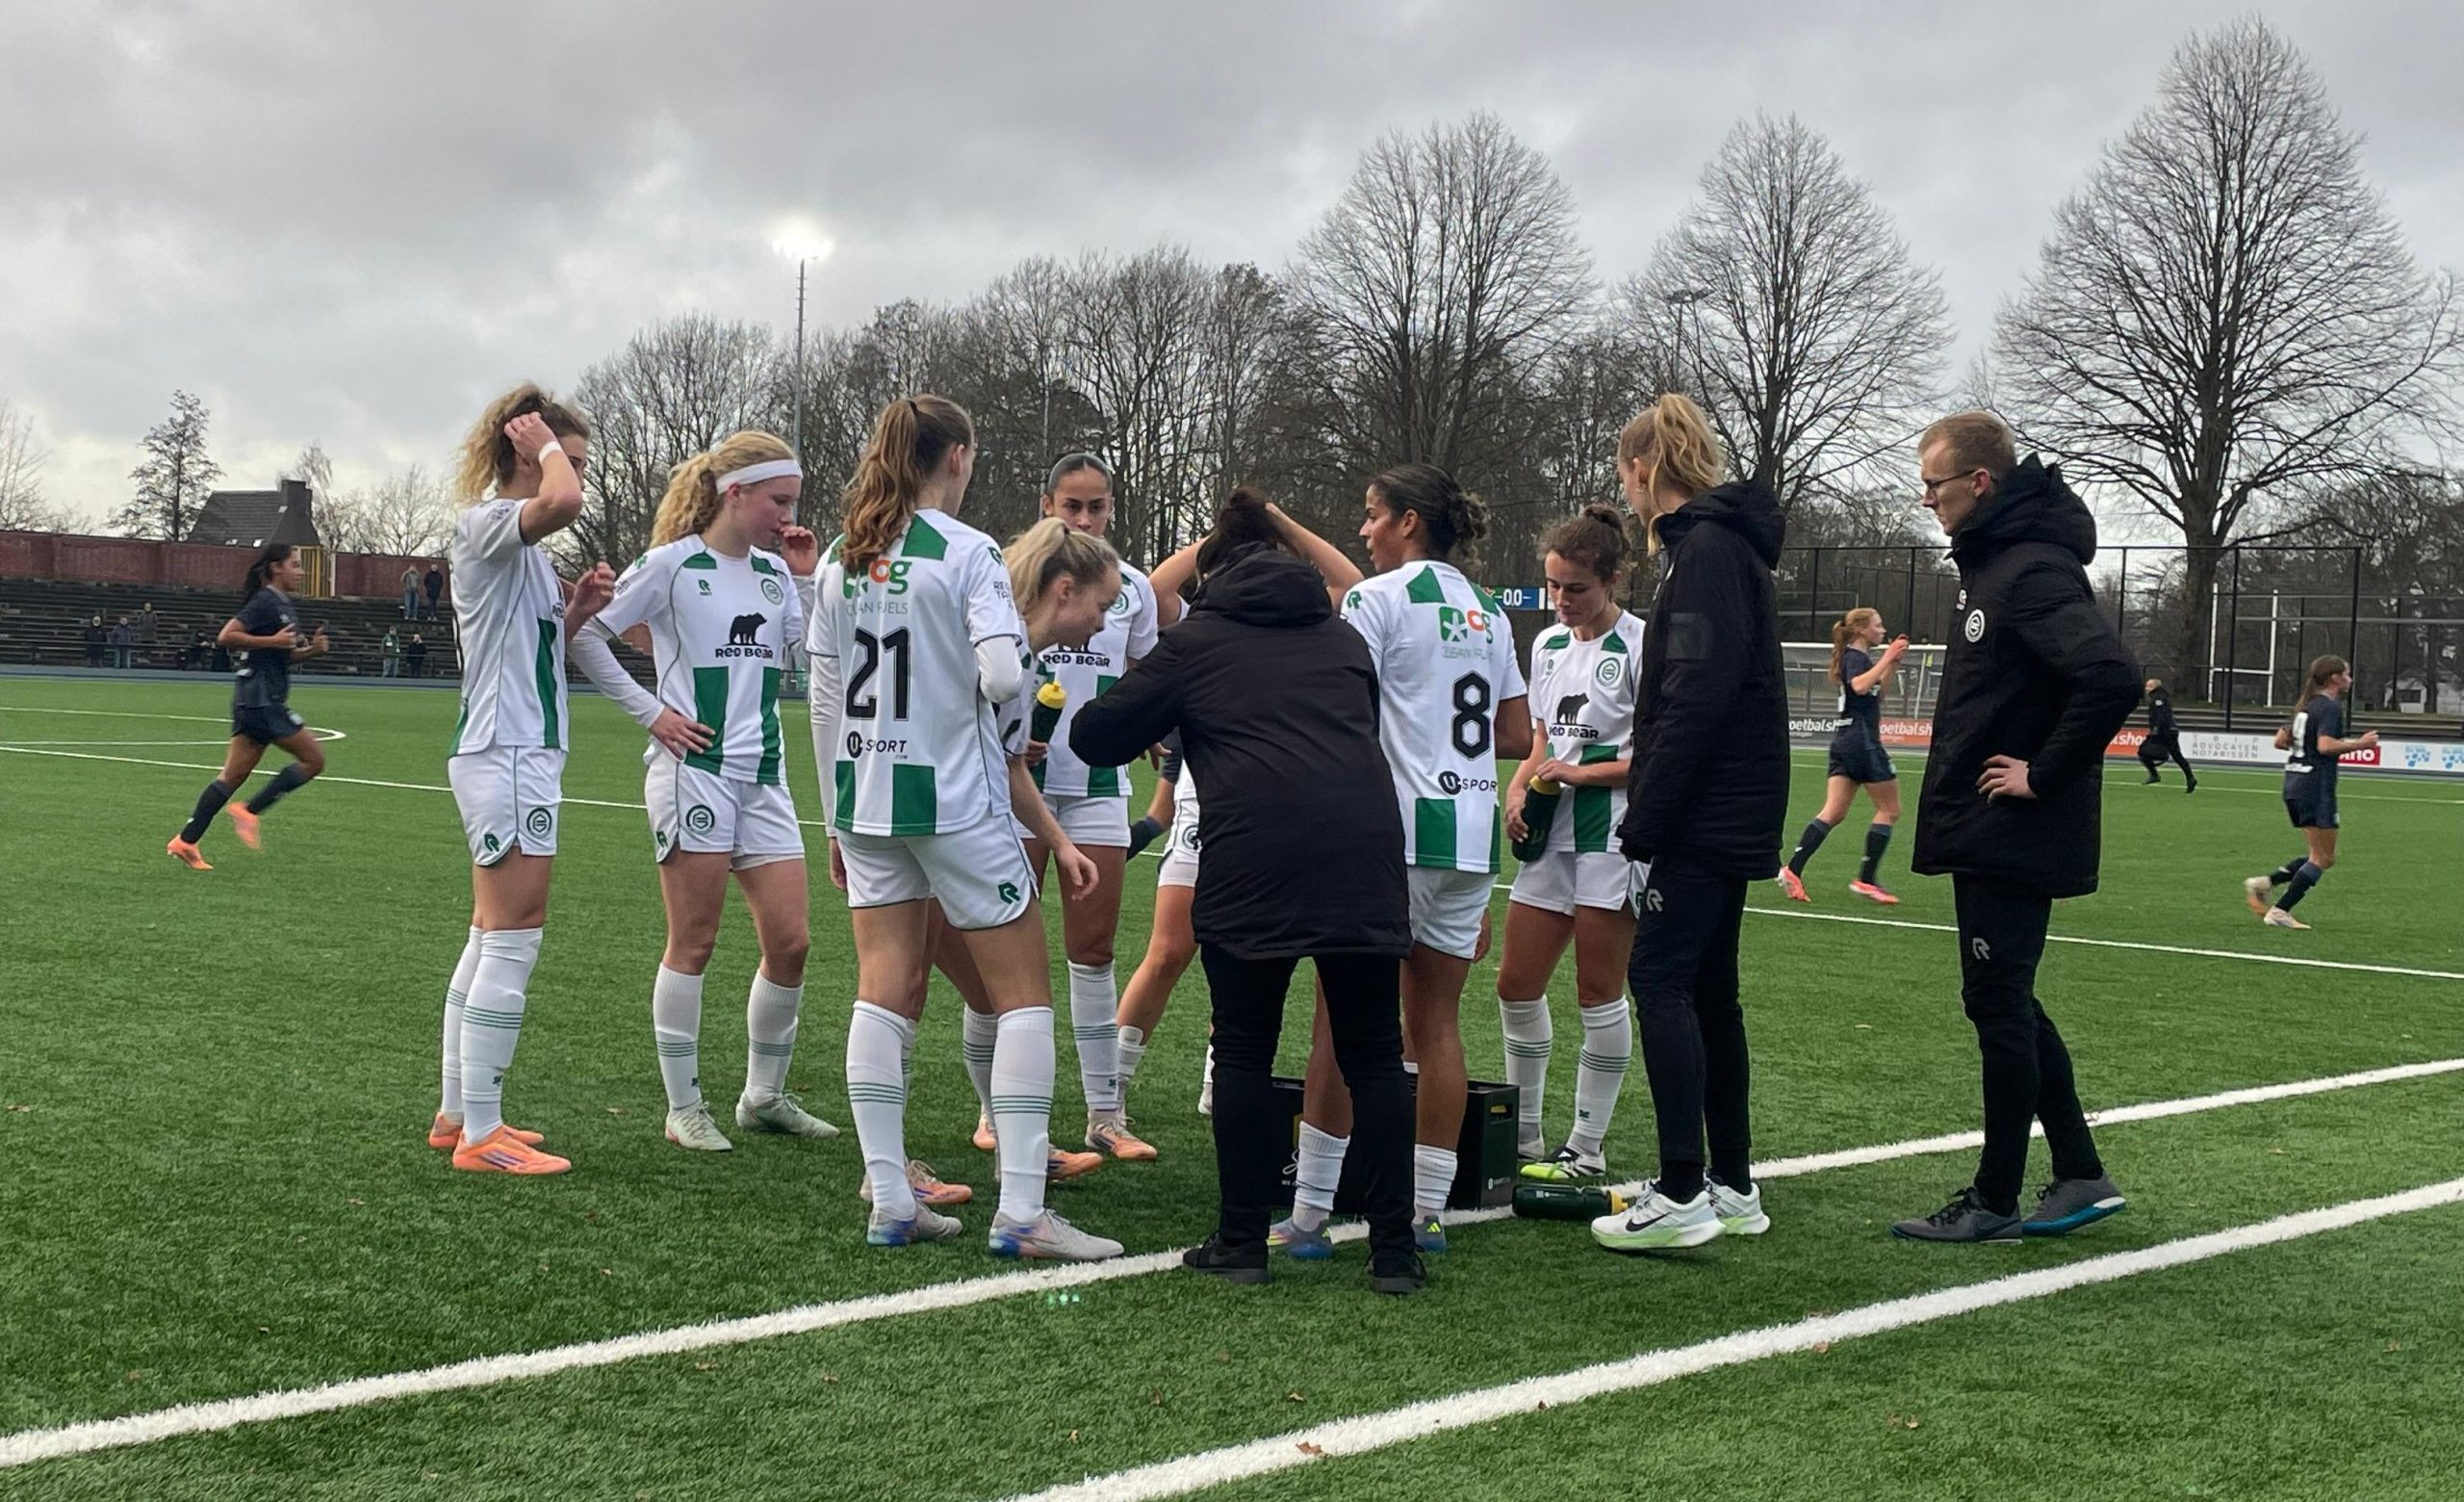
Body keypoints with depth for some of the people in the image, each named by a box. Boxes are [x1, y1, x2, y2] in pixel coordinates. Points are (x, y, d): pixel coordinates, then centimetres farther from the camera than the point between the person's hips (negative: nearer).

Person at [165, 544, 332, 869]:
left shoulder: (281, 604, 18)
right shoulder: (265, 602, -11)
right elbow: (226, 637, -18)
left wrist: (309, 650, 10)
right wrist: (272, 641, -18)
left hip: (256, 699, 9)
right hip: (261, 698, -9)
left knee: (233, 775, 8)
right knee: (313, 758, -4)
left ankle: (186, 840, 6)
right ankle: (250, 811, -3)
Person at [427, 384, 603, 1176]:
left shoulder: (522, 546, 18)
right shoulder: (485, 523, -11)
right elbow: (562, 502, -34)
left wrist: (574, 613, 6)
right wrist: (546, 446, -14)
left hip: (525, 750, 11)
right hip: (504, 753, -11)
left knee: (492, 938, 13)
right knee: (514, 935, -10)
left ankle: (458, 1113, 20)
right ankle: (480, 1134, -6)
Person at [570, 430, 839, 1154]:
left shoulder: (773, 571, 11)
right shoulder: (673, 564, -6)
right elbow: (585, 635, -5)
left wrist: (807, 580, 5)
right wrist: (649, 710, -7)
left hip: (763, 776, 6)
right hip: (695, 770, -6)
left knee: (790, 941, 4)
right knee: (693, 944, 0)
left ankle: (764, 1096, 20)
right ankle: (684, 1108, 11)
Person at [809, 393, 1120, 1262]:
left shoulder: (842, 560, 8)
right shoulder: (967, 553, -10)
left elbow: (824, 698, 10)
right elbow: (1003, 677, -22)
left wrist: (835, 816, 16)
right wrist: (1012, 674, 3)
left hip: (865, 798, 6)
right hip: (955, 798, -6)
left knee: (885, 991, 9)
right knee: (1024, 992, 2)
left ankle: (889, 1200, 9)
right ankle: (1020, 1212, -3)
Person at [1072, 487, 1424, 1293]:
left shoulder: (1196, 642, 13)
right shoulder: (1345, 639, 23)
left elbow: (1097, 736, 15)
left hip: (1253, 856, -3)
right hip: (1365, 843, 3)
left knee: (1243, 1052, 9)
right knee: (1373, 1055, 8)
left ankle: (1241, 1243, 12)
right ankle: (1394, 1252, 8)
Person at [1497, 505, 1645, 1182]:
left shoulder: (1639, 645, -9)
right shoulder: (1547, 643, 13)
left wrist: (1584, 772, -17)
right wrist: (1519, 790, 3)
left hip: (1613, 838, -7)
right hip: (1552, 835, 7)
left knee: (1599, 993, 0)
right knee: (1517, 985, 6)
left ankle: (1586, 1151, 10)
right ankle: (1523, 1139, 19)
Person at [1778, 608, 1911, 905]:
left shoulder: (1859, 656, 18)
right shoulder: (1856, 656, -10)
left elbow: (1877, 692, 29)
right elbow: (1859, 686, -31)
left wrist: (1891, 664, 18)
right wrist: (1885, 659, -24)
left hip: (1844, 740, 9)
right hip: (1861, 739, -9)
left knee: (1833, 812, 1)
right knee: (1889, 809, 0)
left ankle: (1793, 869, -11)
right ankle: (1866, 879, -1)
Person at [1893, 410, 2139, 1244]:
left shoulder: (2035, 572, -19)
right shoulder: (1990, 562, 13)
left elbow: (2113, 678, -31)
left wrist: (2043, 775, -22)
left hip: (2014, 838, -10)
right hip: (1984, 833, 10)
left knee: (2000, 1006, -2)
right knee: (2005, 1004, 15)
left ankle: (1994, 1202, 9)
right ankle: (2080, 1175, 24)